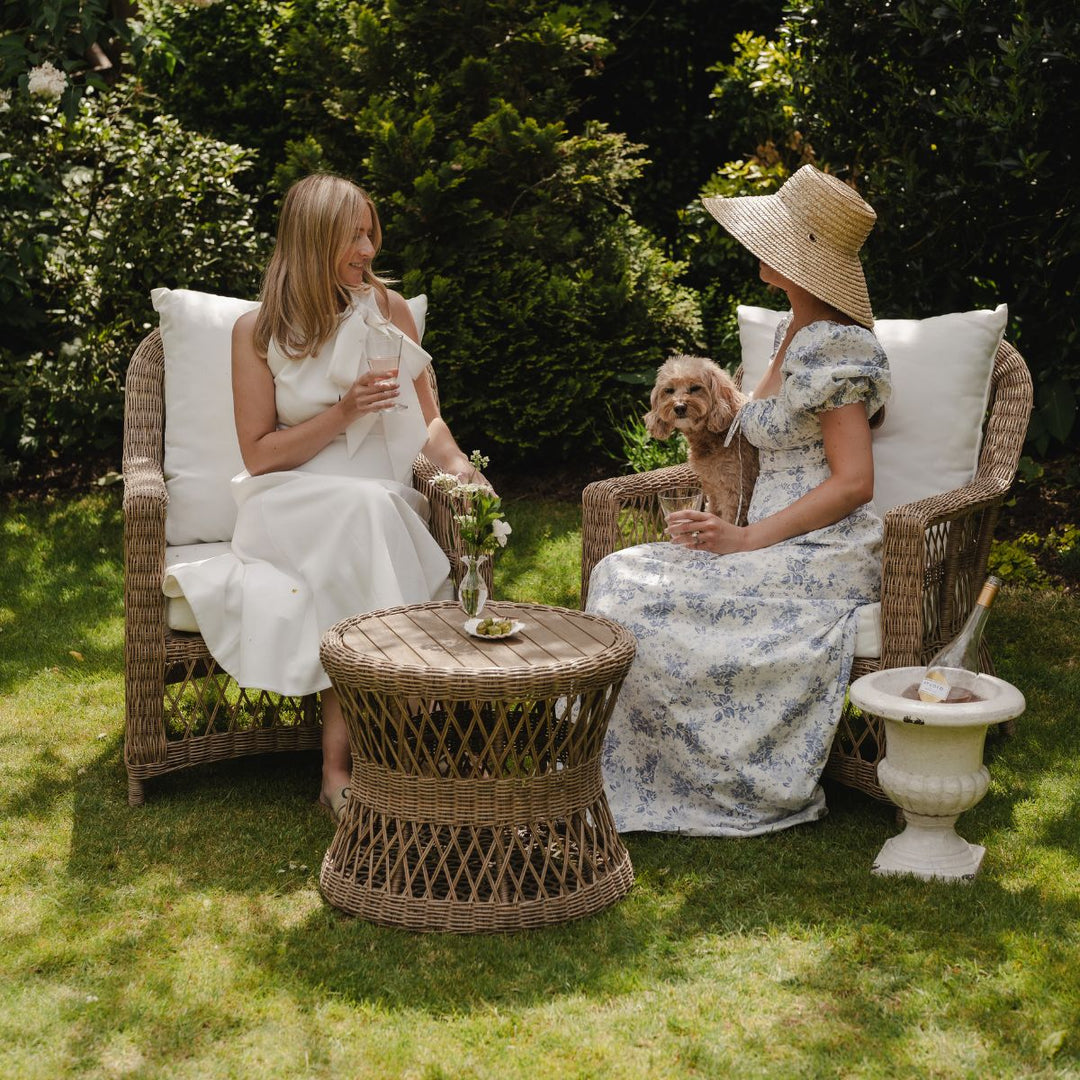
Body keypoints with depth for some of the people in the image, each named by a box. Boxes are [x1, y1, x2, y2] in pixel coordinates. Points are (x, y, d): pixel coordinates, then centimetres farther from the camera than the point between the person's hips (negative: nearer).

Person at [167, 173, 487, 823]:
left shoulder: (388, 308, 9)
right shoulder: (258, 331, 2)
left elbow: (427, 420, 12)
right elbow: (259, 453, -1)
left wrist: (457, 463, -10)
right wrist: (343, 413, -13)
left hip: (384, 498, 2)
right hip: (293, 502, -2)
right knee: (361, 509, -36)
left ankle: (339, 764, -31)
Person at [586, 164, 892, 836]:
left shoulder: (831, 347, -13)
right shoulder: (791, 334, 16)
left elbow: (853, 482, -19)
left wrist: (748, 539, -19)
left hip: (824, 555, -9)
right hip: (779, 548, 9)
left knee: (638, 593, -21)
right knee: (621, 574, -9)